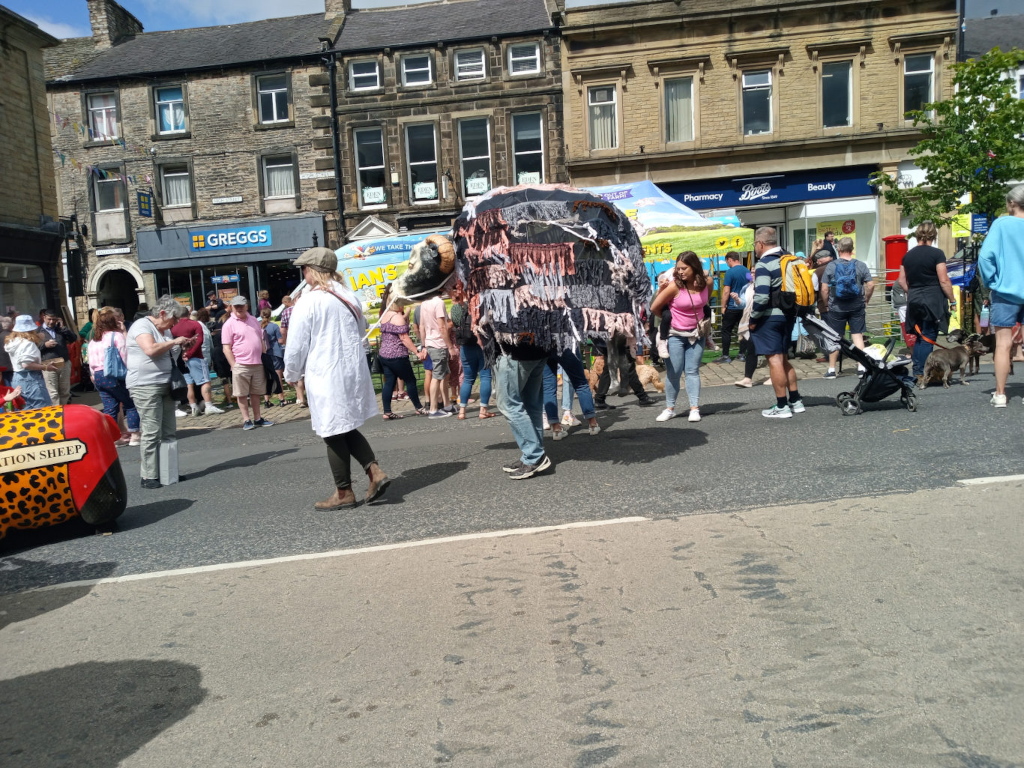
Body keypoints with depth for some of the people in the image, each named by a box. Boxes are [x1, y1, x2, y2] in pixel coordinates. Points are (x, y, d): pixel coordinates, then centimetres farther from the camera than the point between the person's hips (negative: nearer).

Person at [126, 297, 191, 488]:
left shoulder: (165, 330, 17)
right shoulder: (142, 325, -9)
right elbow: (151, 349, -26)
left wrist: (181, 346, 11)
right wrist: (174, 341, -14)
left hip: (165, 386, 9)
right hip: (145, 387, -9)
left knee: (169, 433, 10)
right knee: (151, 433, -9)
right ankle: (149, 477, -3)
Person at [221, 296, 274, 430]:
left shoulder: (253, 320, 12)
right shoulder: (229, 324, -5)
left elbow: (261, 340, 20)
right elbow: (226, 348, -7)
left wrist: (264, 358, 14)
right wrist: (234, 366, -11)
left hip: (257, 364, 5)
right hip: (241, 365, -5)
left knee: (256, 393, 13)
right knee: (242, 394, 2)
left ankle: (257, 419, 21)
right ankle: (246, 420, 10)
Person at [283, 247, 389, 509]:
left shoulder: (308, 302, -13)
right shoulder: (349, 297, 8)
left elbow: (296, 345, -9)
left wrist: (292, 374, 7)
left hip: (326, 376, -7)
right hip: (354, 372, 7)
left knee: (333, 434, 5)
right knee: (346, 429, 19)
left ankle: (344, 493, 15)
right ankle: (375, 471, 4)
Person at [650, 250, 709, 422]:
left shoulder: (706, 283, -6)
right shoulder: (674, 286, -19)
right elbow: (654, 308, -11)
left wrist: (702, 320, 10)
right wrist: (668, 318, 1)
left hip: (696, 334, 3)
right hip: (676, 335, -3)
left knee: (692, 371, 2)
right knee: (674, 372, 0)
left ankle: (694, 408, 4)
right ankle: (670, 408, 11)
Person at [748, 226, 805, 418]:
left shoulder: (764, 264, -15)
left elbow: (762, 296, -22)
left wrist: (753, 319, -13)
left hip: (770, 317, -9)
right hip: (788, 316, 9)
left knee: (774, 360, -4)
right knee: (783, 359, 19)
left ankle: (781, 407, -1)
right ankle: (795, 401, 23)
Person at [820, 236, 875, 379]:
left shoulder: (831, 266, -5)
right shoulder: (860, 265, -1)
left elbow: (824, 289, -7)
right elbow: (871, 285, -3)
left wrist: (826, 303, 7)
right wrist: (866, 300, 11)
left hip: (836, 308, -1)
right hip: (857, 307, 1)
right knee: (857, 336, 7)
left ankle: (831, 369, 13)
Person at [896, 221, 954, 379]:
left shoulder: (908, 255, 7)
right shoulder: (936, 254, -8)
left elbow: (901, 281, 11)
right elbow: (944, 280, -10)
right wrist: (952, 300, -3)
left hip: (914, 301, 5)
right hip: (933, 300, -5)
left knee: (919, 337, 14)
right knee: (928, 338, -1)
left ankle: (916, 371, 13)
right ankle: (921, 373, -3)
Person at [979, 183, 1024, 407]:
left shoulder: (1002, 224, -9)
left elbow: (985, 256, -17)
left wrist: (991, 281, -3)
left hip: (1006, 292, -3)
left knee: (1003, 344, 1)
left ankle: (1000, 394, 4)